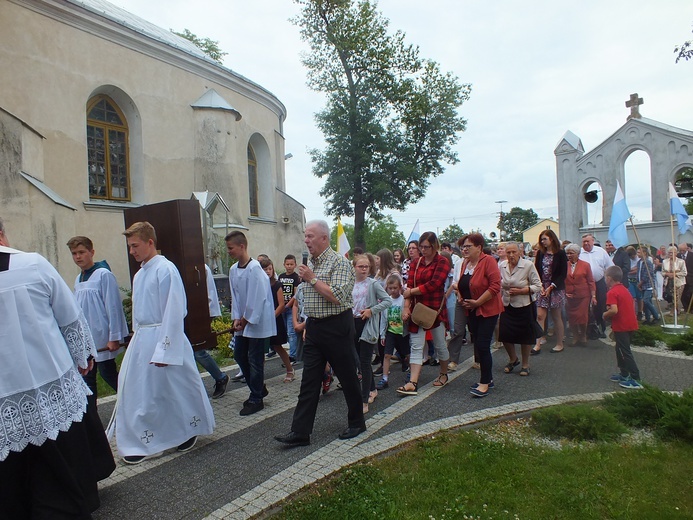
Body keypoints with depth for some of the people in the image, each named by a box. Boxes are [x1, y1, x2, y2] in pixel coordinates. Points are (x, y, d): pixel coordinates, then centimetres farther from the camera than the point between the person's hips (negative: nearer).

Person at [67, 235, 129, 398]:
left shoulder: (104, 275, -11)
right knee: (86, 378, 10)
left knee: (108, 374, 2)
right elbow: (77, 309, 16)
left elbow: (113, 307, -13)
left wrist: (114, 337, -14)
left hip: (101, 337, -6)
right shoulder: (78, 279, 11)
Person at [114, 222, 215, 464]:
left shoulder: (165, 269, -15)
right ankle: (141, 443, 28)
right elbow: (138, 311, 16)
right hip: (141, 339, 8)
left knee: (177, 390, 5)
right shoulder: (139, 274, 10)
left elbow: (174, 312, -18)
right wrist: (138, 337, 13)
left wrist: (164, 350, -19)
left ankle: (190, 430, 27)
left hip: (164, 337, -8)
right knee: (136, 391, 12)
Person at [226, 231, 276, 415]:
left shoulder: (254, 268, -18)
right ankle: (259, 389, 31)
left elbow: (257, 298, -19)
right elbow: (235, 296, 9)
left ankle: (256, 399, 14)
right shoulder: (233, 269, 5)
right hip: (243, 322, 8)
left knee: (255, 360, 0)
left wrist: (245, 320, -13)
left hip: (258, 322, -8)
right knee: (239, 356, 14)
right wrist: (236, 319, 0)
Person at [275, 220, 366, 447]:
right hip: (314, 327, 7)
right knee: (308, 381, 6)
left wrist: (312, 279, -18)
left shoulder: (339, 262, -12)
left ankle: (357, 423, 26)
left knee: (347, 377, 8)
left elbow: (337, 297, -24)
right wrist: (307, 325, 17)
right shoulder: (310, 264, 12)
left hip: (336, 327, -7)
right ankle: (300, 432, 11)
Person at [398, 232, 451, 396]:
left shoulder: (442, 262, -7)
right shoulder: (416, 263, 8)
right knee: (416, 346, -1)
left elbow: (433, 284, -19)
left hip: (435, 309, -4)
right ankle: (413, 383, -4)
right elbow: (410, 285, 1)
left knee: (439, 344, 12)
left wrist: (411, 291, -13)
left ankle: (443, 375, 34)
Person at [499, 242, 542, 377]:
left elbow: (538, 287, -10)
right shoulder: (501, 266, -2)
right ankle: (513, 359, 30)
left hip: (524, 306, -3)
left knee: (525, 336, 7)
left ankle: (525, 364, 28)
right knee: (504, 335, 2)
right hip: (507, 305, 3)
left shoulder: (528, 265, -13)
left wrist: (521, 291, -20)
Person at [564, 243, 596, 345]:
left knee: (582, 317, -2)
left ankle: (583, 336, 22)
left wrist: (593, 296, -2)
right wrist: (563, 293, 1)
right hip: (569, 297, 1)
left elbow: (591, 282, 2)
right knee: (571, 318, 4)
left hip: (583, 296, -1)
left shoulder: (585, 265, 1)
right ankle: (575, 337, 22)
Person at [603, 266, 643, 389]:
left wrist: (605, 315, -9)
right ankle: (624, 374, 29)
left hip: (621, 327, -9)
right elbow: (629, 305, 19)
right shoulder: (625, 289, 13)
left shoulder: (612, 292, -17)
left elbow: (614, 310, -29)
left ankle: (635, 379, -2)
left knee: (625, 352, -3)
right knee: (621, 349, 20)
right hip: (631, 324, 9)